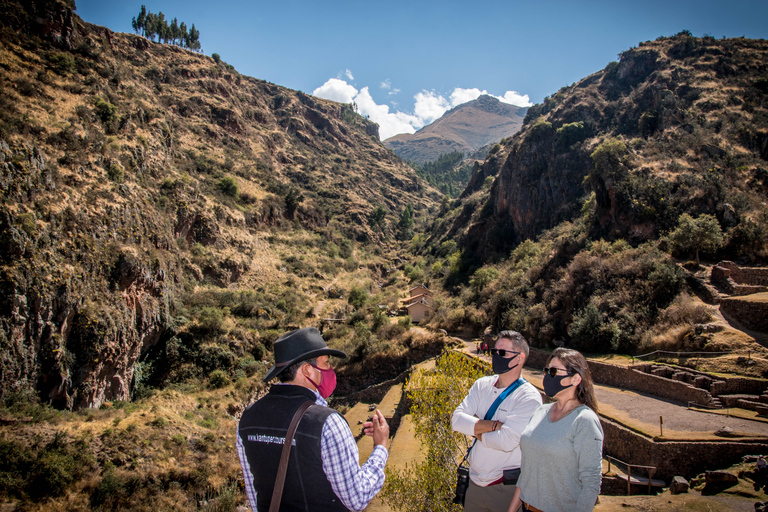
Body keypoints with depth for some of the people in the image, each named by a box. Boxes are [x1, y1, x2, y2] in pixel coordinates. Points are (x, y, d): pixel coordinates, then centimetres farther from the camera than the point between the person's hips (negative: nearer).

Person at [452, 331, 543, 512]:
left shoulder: (529, 397, -16)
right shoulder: (482, 385, 1)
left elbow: (507, 441, -27)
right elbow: (456, 420, -10)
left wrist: (475, 428, -12)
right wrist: (494, 425, -20)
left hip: (506, 489, -5)